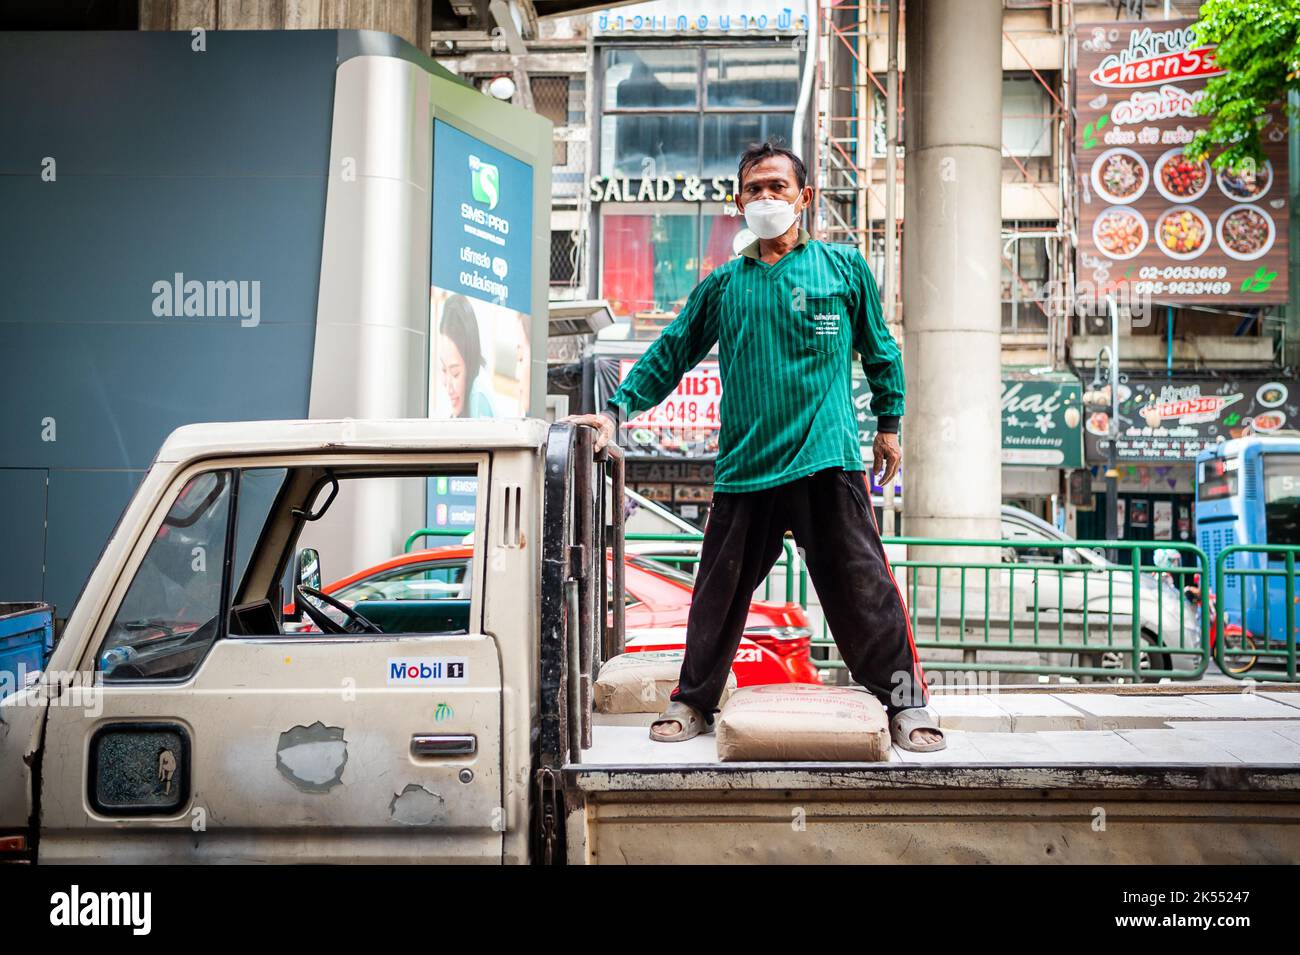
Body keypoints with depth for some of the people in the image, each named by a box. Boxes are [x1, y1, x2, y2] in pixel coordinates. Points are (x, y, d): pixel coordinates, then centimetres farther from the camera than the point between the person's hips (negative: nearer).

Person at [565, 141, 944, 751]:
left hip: (827, 459, -2)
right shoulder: (723, 285, 13)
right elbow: (670, 354, 17)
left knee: (862, 585, -4)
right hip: (743, 468, 2)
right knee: (721, 588, 7)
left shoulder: (843, 266, 9)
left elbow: (879, 349, 19)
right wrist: (616, 409, 8)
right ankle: (693, 702, 22)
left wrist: (889, 424, 19)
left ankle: (906, 700, 9)